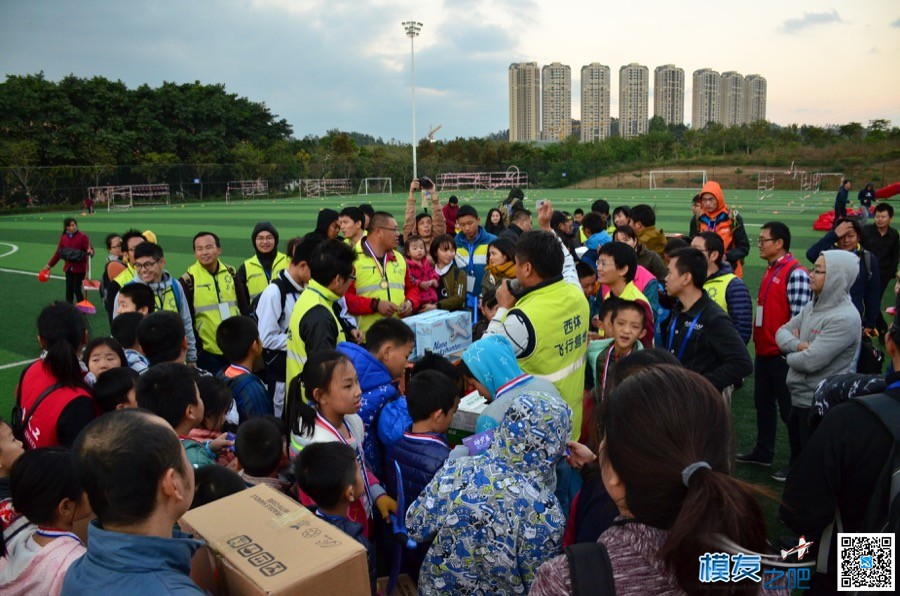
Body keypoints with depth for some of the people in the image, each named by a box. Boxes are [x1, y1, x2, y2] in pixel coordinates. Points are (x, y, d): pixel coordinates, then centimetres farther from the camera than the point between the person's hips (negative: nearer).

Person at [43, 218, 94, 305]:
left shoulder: (82, 236, -9)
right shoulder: (63, 238, 5)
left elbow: (90, 249, -15)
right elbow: (58, 253, 10)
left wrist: (90, 252, -40)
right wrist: (49, 265, 9)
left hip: (80, 268, -4)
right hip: (69, 268, 5)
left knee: (76, 289, -4)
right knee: (69, 289, 6)